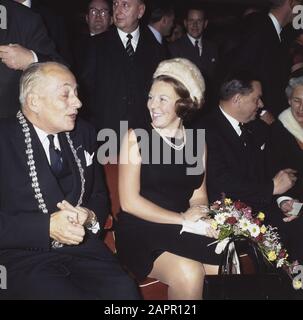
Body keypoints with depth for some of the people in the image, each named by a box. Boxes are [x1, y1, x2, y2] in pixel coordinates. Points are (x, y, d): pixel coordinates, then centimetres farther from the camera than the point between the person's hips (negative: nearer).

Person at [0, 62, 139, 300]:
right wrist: (48, 226, -20)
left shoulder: (84, 134, 13)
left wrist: (91, 217, -3)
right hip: (23, 257, -4)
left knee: (125, 293, -22)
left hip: (83, 248, 4)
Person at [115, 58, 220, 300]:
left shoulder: (196, 142, 11)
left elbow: (199, 195, 13)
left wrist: (201, 218, -11)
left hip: (184, 233, 4)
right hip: (141, 232, -4)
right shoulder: (135, 138, -2)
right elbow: (129, 201, -8)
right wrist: (181, 218, -13)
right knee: (189, 273, -30)